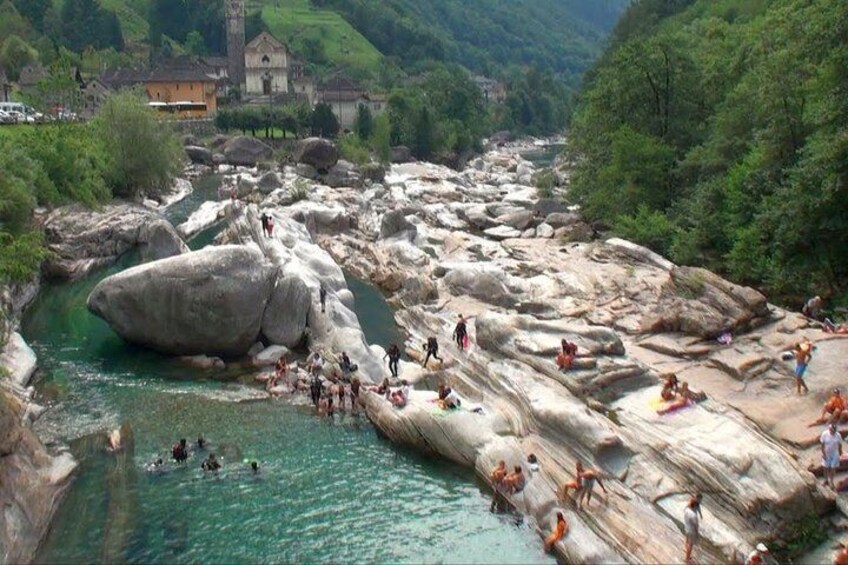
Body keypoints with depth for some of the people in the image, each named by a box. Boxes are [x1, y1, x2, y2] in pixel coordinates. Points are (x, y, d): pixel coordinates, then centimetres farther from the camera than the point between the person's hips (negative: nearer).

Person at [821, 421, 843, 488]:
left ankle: (831, 481, 28)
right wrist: (823, 453, -11)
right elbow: (822, 444, -11)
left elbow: (840, 444, -1)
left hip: (834, 454, 0)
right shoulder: (824, 434, -20)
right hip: (826, 454, 0)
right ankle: (826, 480, 35)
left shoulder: (838, 435, -16)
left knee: (833, 468, 7)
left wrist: (840, 452, 12)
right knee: (826, 467, 13)